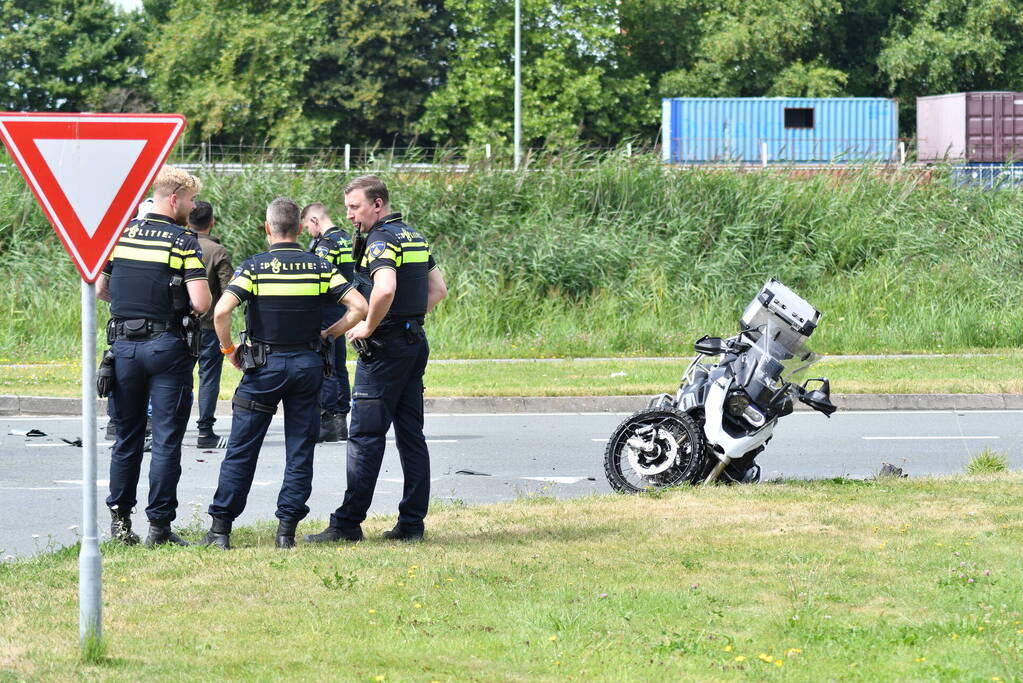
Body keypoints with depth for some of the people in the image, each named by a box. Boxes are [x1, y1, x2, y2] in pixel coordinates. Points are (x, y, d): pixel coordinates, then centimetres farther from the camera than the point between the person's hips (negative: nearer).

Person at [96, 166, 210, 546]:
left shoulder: (122, 234, 5)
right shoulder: (183, 243, -9)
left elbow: (100, 290, 10)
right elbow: (202, 303, -17)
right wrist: (188, 303, 6)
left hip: (123, 343, 4)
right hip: (166, 346, -4)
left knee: (127, 437, 15)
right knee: (167, 440, 1)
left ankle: (119, 516, 14)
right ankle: (159, 524, 0)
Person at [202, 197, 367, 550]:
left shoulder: (254, 267, -6)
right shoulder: (320, 267, 1)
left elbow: (221, 311, -18)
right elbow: (359, 306, -6)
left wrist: (228, 349, -2)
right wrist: (327, 335, 6)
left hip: (264, 364, -2)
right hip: (307, 363, 2)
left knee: (241, 450, 5)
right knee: (300, 452, 7)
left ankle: (220, 528, 5)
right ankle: (286, 530, 4)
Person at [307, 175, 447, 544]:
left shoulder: (380, 240, -14)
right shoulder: (415, 237, 15)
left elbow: (385, 289, -31)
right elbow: (438, 288, 22)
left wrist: (368, 327, -17)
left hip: (385, 347, -9)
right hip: (416, 342, 9)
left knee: (365, 435, -6)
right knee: (411, 434, 9)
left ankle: (347, 523, -4)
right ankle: (412, 523, 9)